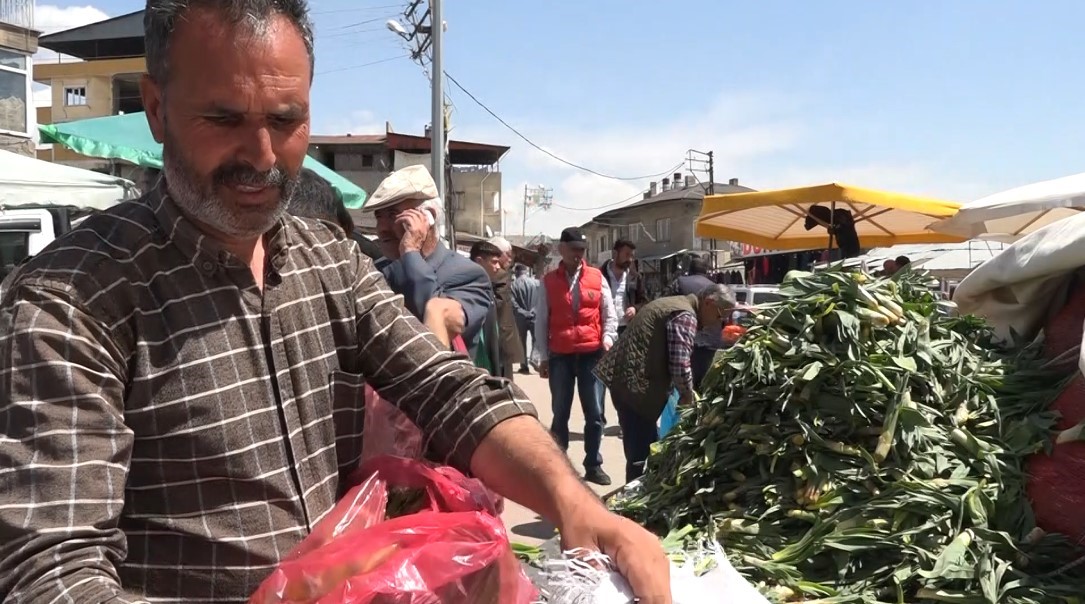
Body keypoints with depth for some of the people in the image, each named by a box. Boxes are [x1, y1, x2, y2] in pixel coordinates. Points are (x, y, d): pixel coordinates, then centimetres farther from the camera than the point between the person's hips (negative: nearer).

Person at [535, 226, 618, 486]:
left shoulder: (597, 277, 5)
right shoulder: (549, 281, 3)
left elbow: (609, 315, 8)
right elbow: (541, 321, 4)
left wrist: (608, 340, -8)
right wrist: (543, 357, 1)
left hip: (592, 353, 1)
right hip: (560, 355, -1)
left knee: (594, 413, 5)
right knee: (560, 413, 6)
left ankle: (593, 465, 16)